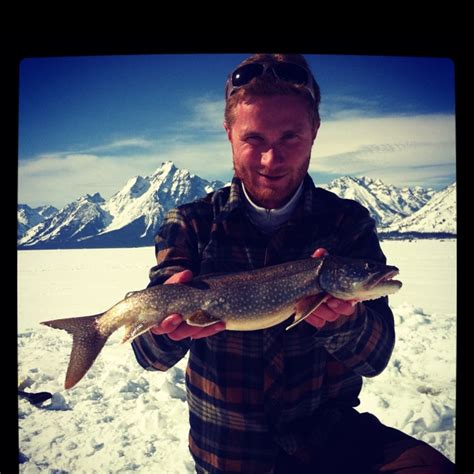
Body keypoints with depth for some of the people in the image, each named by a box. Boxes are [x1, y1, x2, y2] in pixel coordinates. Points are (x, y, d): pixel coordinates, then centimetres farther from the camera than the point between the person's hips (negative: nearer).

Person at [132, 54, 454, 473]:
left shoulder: (349, 223, -7)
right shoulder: (189, 225, -8)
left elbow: (375, 357, -11)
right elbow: (151, 355, -12)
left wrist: (342, 318, -33)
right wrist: (168, 325, -34)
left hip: (330, 435, -2)